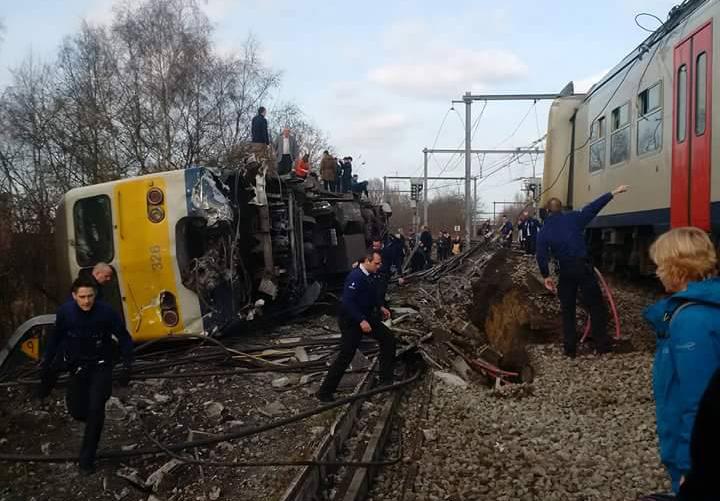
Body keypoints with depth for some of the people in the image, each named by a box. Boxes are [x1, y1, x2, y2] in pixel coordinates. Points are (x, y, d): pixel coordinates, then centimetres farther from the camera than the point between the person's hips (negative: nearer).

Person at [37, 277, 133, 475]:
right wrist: (46, 363, 7)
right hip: (77, 366, 3)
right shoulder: (65, 312, -14)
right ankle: (94, 422, 44)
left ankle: (87, 458, 5)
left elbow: (124, 338, -11)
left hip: (101, 367, -3)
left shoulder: (106, 312, -22)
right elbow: (56, 338, 4)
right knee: (76, 410, 7)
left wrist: (127, 365, -14)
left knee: (96, 409, -11)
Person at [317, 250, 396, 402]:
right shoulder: (356, 277, -27)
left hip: (366, 317, 10)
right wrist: (361, 321, -35)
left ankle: (386, 378, 23)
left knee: (388, 338, 11)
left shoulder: (367, 275, 3)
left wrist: (380, 307, 15)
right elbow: (347, 302, -33)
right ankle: (324, 392, 4)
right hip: (351, 321, -10)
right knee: (345, 356, -8)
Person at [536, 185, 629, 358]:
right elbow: (593, 207, -5)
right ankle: (602, 344, 11)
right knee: (596, 305, 9)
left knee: (567, 309, 12)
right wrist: (613, 193, -1)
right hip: (583, 267, -1)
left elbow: (541, 255, -5)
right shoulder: (573, 218, -3)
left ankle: (570, 348, 12)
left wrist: (546, 276, 1)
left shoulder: (544, 231, 0)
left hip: (565, 272, 2)